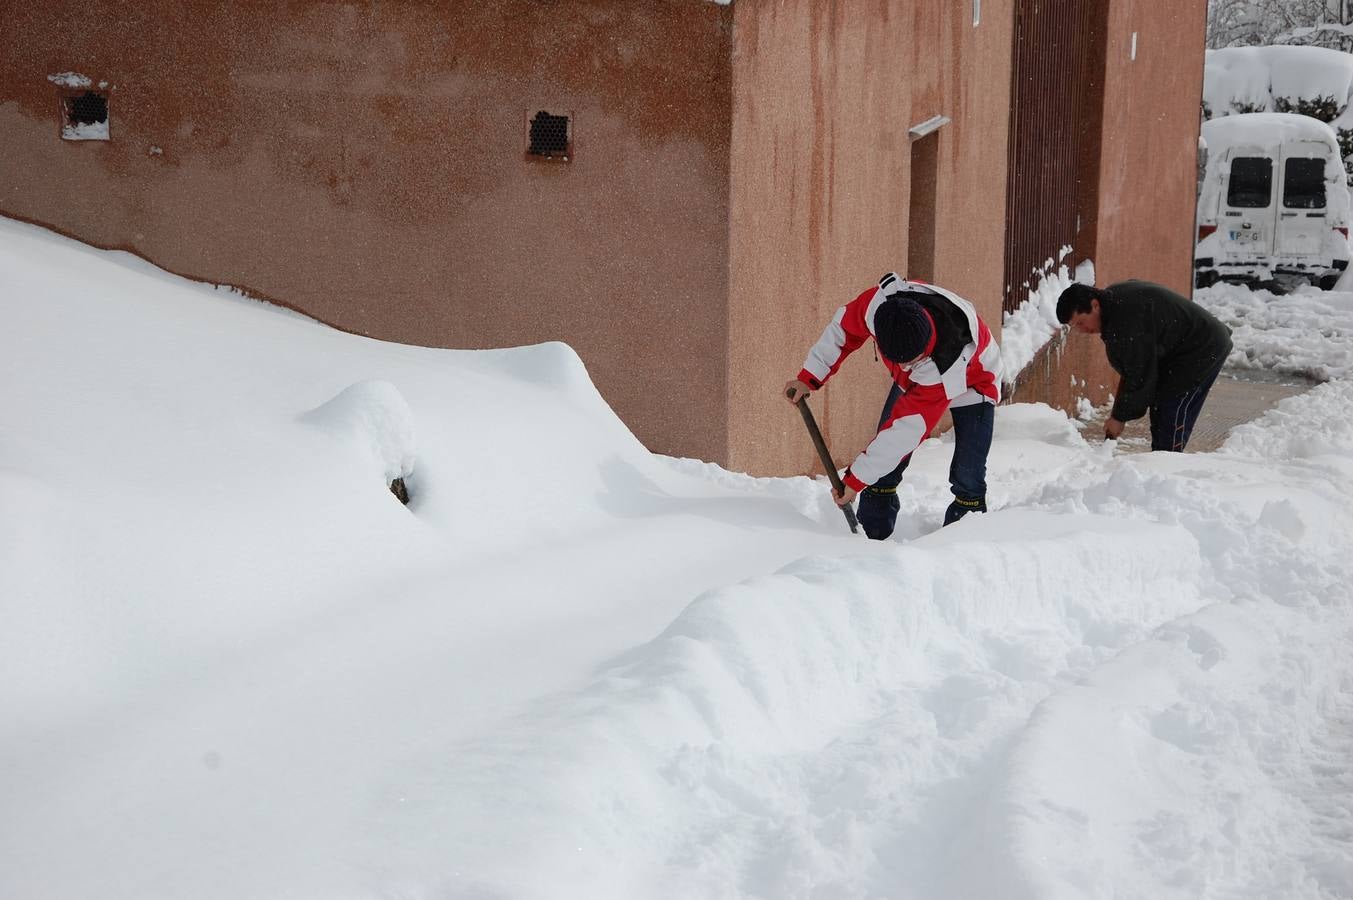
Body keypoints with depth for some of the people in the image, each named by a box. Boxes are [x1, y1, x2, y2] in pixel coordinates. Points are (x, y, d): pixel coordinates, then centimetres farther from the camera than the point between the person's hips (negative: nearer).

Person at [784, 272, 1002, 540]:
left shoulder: (949, 364, -47)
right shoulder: (877, 303, -38)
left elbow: (909, 428, -40)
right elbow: (844, 327, -13)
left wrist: (856, 479, -35)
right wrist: (809, 377, -9)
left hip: (970, 385, -4)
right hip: (910, 382, 5)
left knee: (968, 479, -15)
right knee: (883, 470, -4)